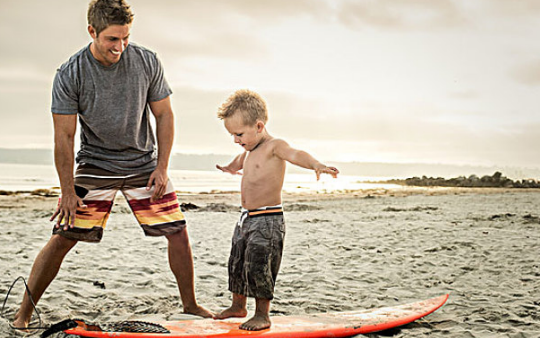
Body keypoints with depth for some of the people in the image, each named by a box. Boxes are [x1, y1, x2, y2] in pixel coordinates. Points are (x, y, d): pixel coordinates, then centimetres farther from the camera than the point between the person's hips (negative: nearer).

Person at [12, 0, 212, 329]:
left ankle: (190, 304, 18)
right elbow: (64, 136, -11)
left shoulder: (147, 62, -9)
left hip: (144, 163, 2)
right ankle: (23, 314, 8)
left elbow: (164, 115, 0)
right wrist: (67, 191, -12)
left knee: (178, 232, -1)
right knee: (62, 238, -7)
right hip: (95, 164, -2)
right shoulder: (69, 75, -15)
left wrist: (162, 167, -6)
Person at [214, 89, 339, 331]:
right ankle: (238, 306, 35)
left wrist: (316, 165, -55)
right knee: (237, 264, 17)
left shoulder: (274, 146, -14)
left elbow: (296, 154, -34)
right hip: (246, 218, 9)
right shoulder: (250, 150, 14)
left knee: (258, 266, -9)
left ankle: (262, 315, 5)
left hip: (268, 220, -9)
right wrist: (230, 168, 61)